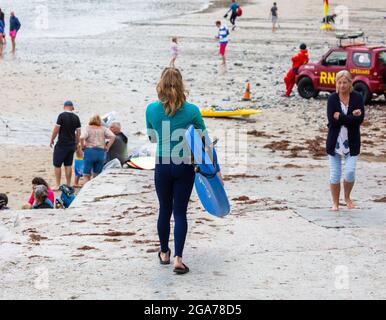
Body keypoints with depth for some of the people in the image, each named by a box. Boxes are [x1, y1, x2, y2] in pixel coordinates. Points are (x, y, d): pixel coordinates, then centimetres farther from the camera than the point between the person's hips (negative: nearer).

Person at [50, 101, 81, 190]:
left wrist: (52, 140, 0)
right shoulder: (76, 117, 4)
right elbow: (78, 132, 7)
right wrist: (76, 144, 18)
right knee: (68, 165, 12)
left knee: (57, 165, 3)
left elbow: (56, 129, -12)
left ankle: (58, 185, 3)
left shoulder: (62, 116, -11)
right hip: (71, 144, 5)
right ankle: (68, 185, 14)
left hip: (61, 144, -5)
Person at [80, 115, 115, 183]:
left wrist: (83, 146, -2)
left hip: (90, 151, -3)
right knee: (96, 176, 11)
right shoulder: (103, 129, 7)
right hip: (101, 152, 3)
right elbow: (113, 136, -6)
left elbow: (82, 137, -17)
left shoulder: (88, 128, 0)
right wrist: (108, 147, 2)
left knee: (86, 175, 3)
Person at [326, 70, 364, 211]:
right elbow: (331, 120, -15)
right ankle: (335, 202, 20)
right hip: (335, 141, 0)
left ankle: (347, 197, 21)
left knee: (350, 172, -6)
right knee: (335, 175, 3)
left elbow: (360, 119, -14)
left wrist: (340, 117, -16)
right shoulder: (332, 98, -3)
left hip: (352, 142, 0)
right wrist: (351, 116, -16)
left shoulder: (357, 98, -3)